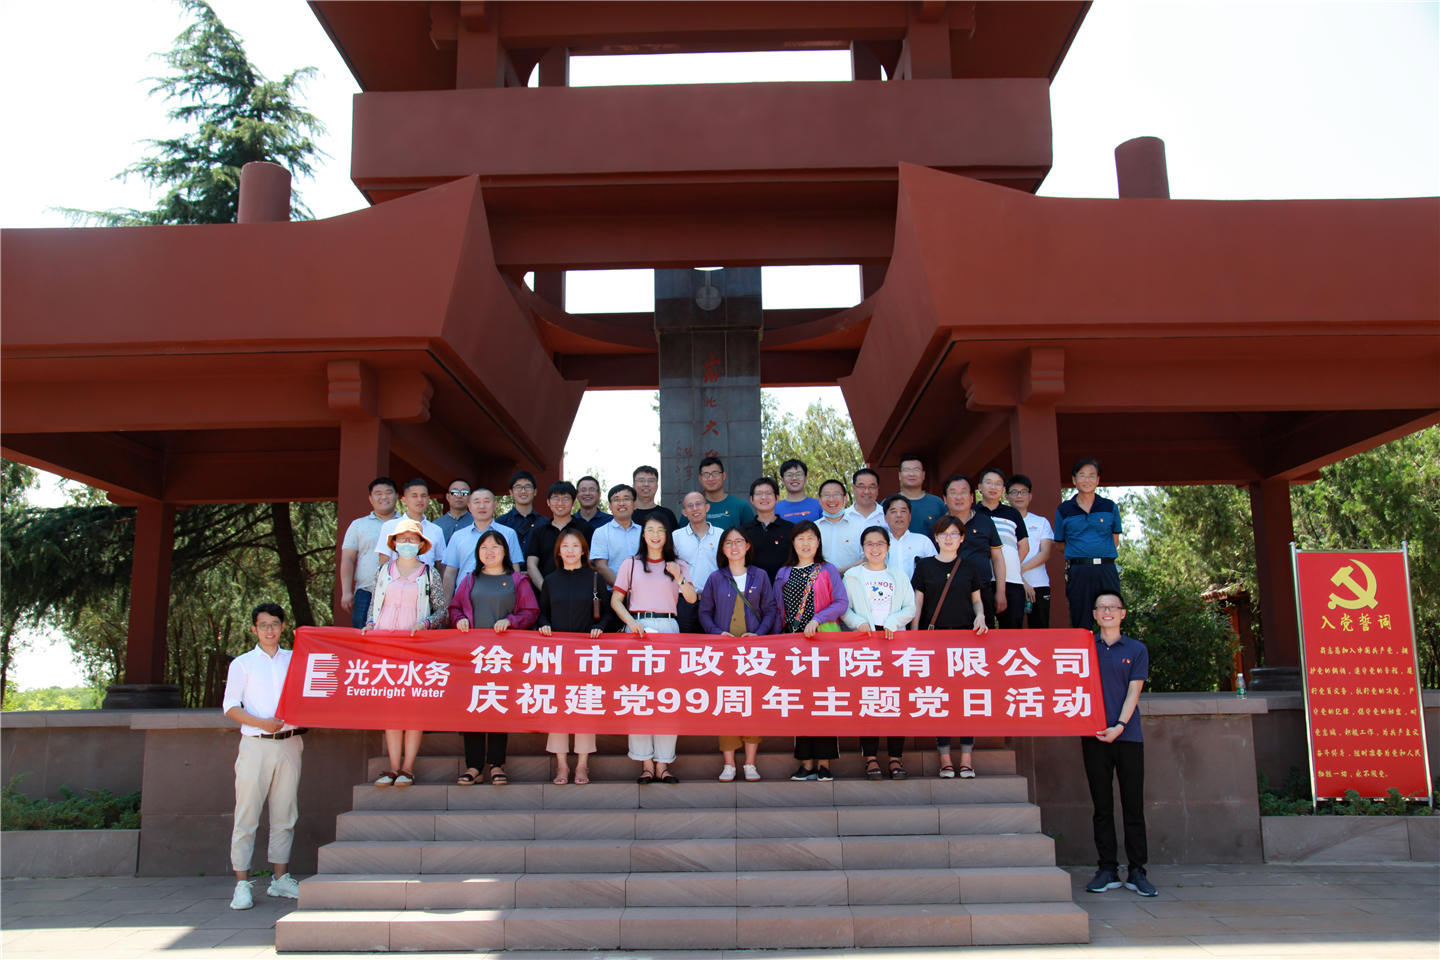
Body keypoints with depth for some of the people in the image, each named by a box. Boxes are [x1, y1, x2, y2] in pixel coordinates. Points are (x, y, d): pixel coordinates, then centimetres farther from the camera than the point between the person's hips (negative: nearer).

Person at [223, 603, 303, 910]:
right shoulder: (242, 664, 6)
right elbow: (231, 706, 0)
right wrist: (261, 723, -14)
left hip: (289, 744, 3)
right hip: (256, 745, -3)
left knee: (284, 814, 7)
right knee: (247, 816, -4)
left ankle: (280, 878, 15)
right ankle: (242, 884, 2)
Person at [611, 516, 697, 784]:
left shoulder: (677, 565, 15)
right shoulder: (631, 563, 12)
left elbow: (691, 599, 6)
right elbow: (615, 600, 7)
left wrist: (679, 578, -11)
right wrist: (631, 622, -9)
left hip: (668, 627, 1)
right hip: (638, 627, 0)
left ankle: (663, 763, 1)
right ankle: (645, 763, 0)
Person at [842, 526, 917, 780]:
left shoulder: (898, 576, 14)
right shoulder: (852, 576, 11)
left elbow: (911, 608, 7)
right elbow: (844, 609, 5)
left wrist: (893, 622, -10)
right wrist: (859, 622, -13)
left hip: (894, 640, 1)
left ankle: (896, 756, 2)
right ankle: (870, 756, 0)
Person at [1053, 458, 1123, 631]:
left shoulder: (1110, 507, 10)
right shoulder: (1064, 510, 8)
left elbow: (1115, 541, 17)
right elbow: (1060, 545, 14)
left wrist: (1101, 557, 6)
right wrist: (1078, 557, 6)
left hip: (1106, 571, 1)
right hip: (1077, 572, 0)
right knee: (1081, 625, 2)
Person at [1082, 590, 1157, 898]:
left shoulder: (1136, 650, 7)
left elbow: (1133, 692, 0)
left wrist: (1119, 726, -11)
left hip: (1128, 735, 0)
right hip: (1095, 735, 1)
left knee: (1133, 805, 1)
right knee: (1102, 806, 4)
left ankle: (1137, 871, 8)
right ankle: (1107, 869, 10)